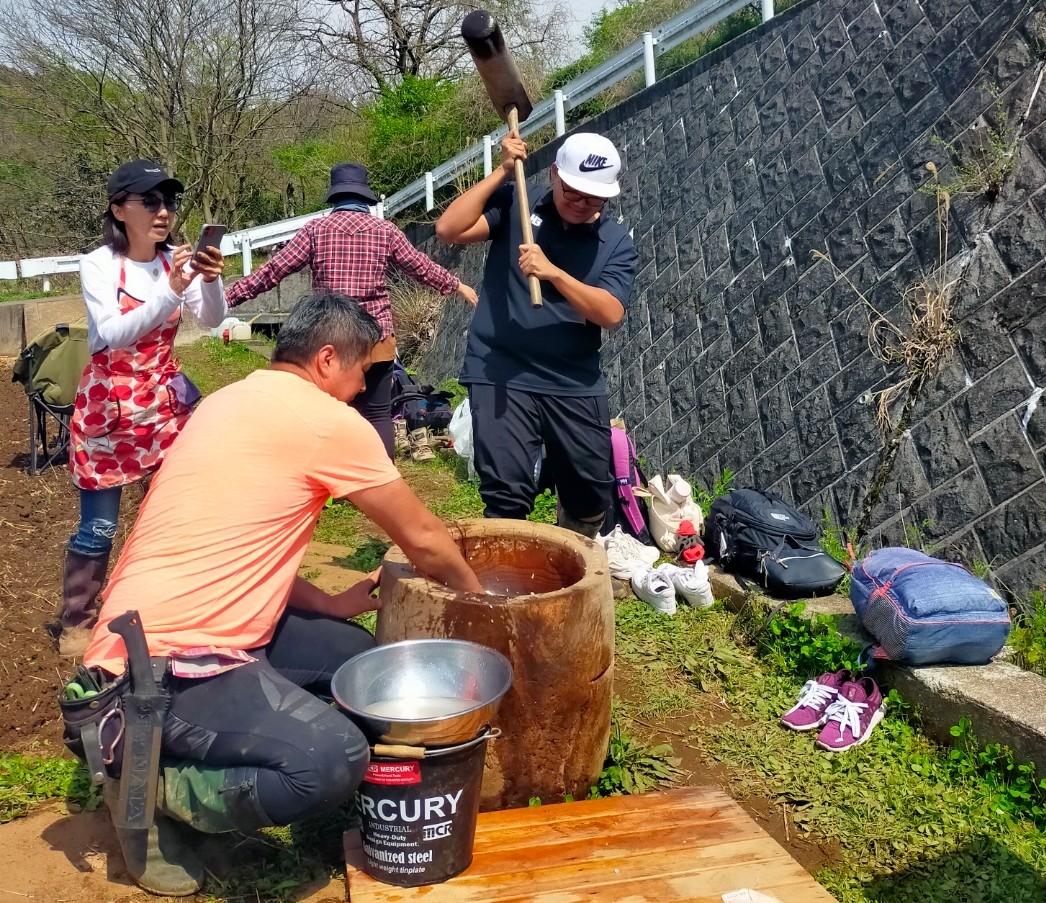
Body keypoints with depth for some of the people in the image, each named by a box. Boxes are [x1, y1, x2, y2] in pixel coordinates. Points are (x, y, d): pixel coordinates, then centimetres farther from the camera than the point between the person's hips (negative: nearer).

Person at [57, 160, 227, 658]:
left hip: (165, 402, 4)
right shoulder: (98, 264, -12)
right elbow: (114, 335, -25)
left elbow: (213, 319, -13)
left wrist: (210, 280, -33)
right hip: (108, 406, -4)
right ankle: (76, 622, 17)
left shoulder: (176, 260, -1)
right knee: (98, 526, -1)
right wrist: (170, 291, -37)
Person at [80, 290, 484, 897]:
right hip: (167, 662, -10)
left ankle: (180, 745, 12)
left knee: (355, 654, 13)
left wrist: (328, 604, 11)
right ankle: (150, 784, -3)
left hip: (159, 627, 10)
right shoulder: (329, 421, -13)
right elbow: (423, 539, -4)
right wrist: (477, 594, 15)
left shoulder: (233, 402, 15)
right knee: (335, 761, -25)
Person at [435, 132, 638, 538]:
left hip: (576, 385, 3)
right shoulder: (514, 205, 2)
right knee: (507, 497, -10)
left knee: (591, 497, 12)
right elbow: (449, 229, -11)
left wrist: (553, 272, -23)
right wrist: (502, 172, -11)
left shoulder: (617, 242, 2)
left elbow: (610, 313, -11)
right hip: (502, 374, -2)